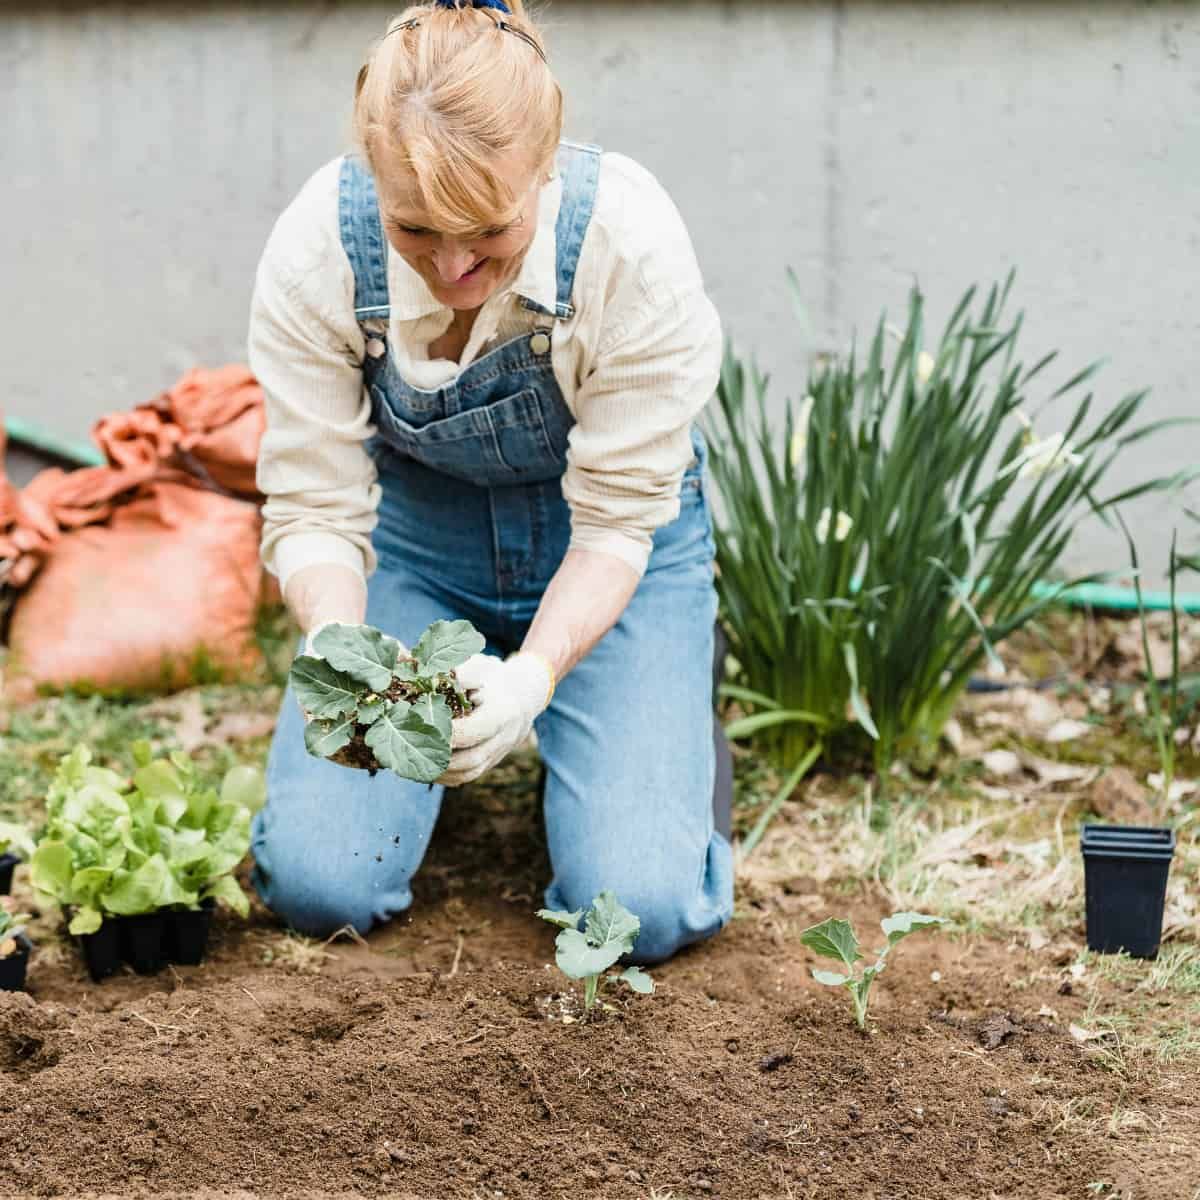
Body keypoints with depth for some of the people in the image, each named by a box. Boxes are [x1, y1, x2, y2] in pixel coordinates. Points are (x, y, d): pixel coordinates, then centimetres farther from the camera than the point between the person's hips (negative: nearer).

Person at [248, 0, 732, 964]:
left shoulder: (632, 244, -30)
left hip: (607, 553, -1)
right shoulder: (316, 249, -25)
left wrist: (534, 674, -40)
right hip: (419, 532, 2)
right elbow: (313, 506, -19)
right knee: (317, 884, -13)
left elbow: (615, 520, -23)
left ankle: (684, 708, 17)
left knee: (645, 909, -16)